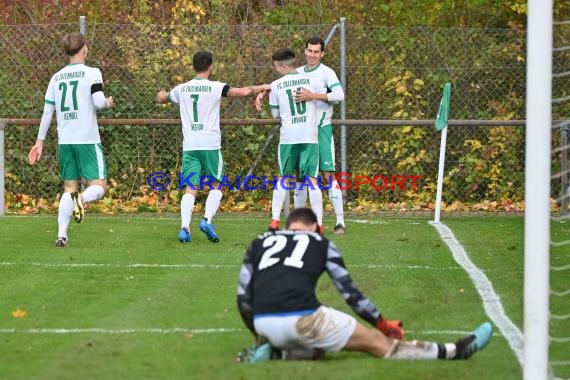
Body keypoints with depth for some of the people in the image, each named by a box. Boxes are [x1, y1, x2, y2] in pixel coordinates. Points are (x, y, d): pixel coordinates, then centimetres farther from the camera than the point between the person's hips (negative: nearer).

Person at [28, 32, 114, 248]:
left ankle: (61, 235, -3)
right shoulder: (92, 73, -4)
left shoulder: (56, 77, 11)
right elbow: (98, 102, -16)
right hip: (88, 140, -5)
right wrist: (108, 102, 8)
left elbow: (47, 111, 11)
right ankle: (82, 199, -34)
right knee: (99, 186, 0)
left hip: (64, 141, 5)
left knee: (69, 187, 10)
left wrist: (40, 142, 16)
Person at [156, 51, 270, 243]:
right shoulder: (215, 87, -4)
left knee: (191, 188, 1)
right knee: (215, 186, 11)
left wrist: (162, 93, 51)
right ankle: (207, 220, -9)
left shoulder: (182, 89, 9)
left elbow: (161, 98, 27)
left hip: (189, 146, 3)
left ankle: (184, 227, -15)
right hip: (210, 145, -3)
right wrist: (262, 87, 9)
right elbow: (244, 91, -10)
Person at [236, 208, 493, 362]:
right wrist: (382, 323, 27)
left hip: (263, 323, 3)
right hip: (300, 318, -3)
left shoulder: (259, 243, 26)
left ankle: (273, 353, 4)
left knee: (314, 349, 32)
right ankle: (455, 352, 6)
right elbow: (348, 290, 17)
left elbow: (243, 298, 19)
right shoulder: (320, 243, 20)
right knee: (377, 342, 8)